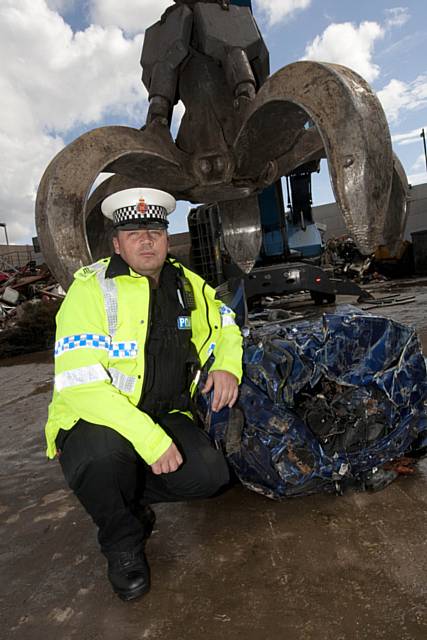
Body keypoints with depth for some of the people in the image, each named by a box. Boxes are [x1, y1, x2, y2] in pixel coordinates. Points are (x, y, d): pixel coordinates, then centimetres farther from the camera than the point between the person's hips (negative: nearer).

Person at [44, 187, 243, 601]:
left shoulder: (185, 284, 2)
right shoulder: (93, 288, -17)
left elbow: (224, 321, 18)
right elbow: (80, 383, -26)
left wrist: (227, 365, -5)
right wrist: (147, 438, -32)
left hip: (164, 414, 5)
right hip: (94, 419, -4)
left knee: (211, 474, -18)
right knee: (103, 454, -37)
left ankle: (131, 495, 14)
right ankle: (123, 543, -2)